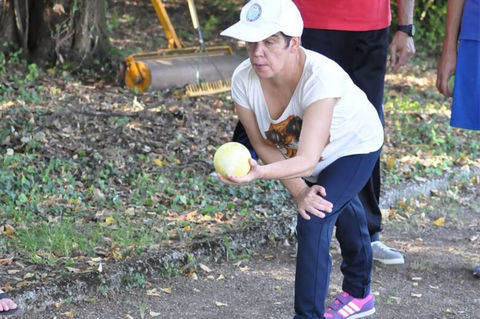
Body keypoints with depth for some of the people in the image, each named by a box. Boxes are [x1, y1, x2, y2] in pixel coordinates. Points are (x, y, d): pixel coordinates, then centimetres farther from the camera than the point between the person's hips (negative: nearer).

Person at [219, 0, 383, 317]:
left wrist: (258, 173, -67)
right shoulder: (244, 79, -30)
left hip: (356, 145, -5)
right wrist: (300, 191, -25)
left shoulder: (321, 76, -45)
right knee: (338, 209, 28)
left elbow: (307, 160, -50)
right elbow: (264, 145, -17)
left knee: (313, 221, -25)